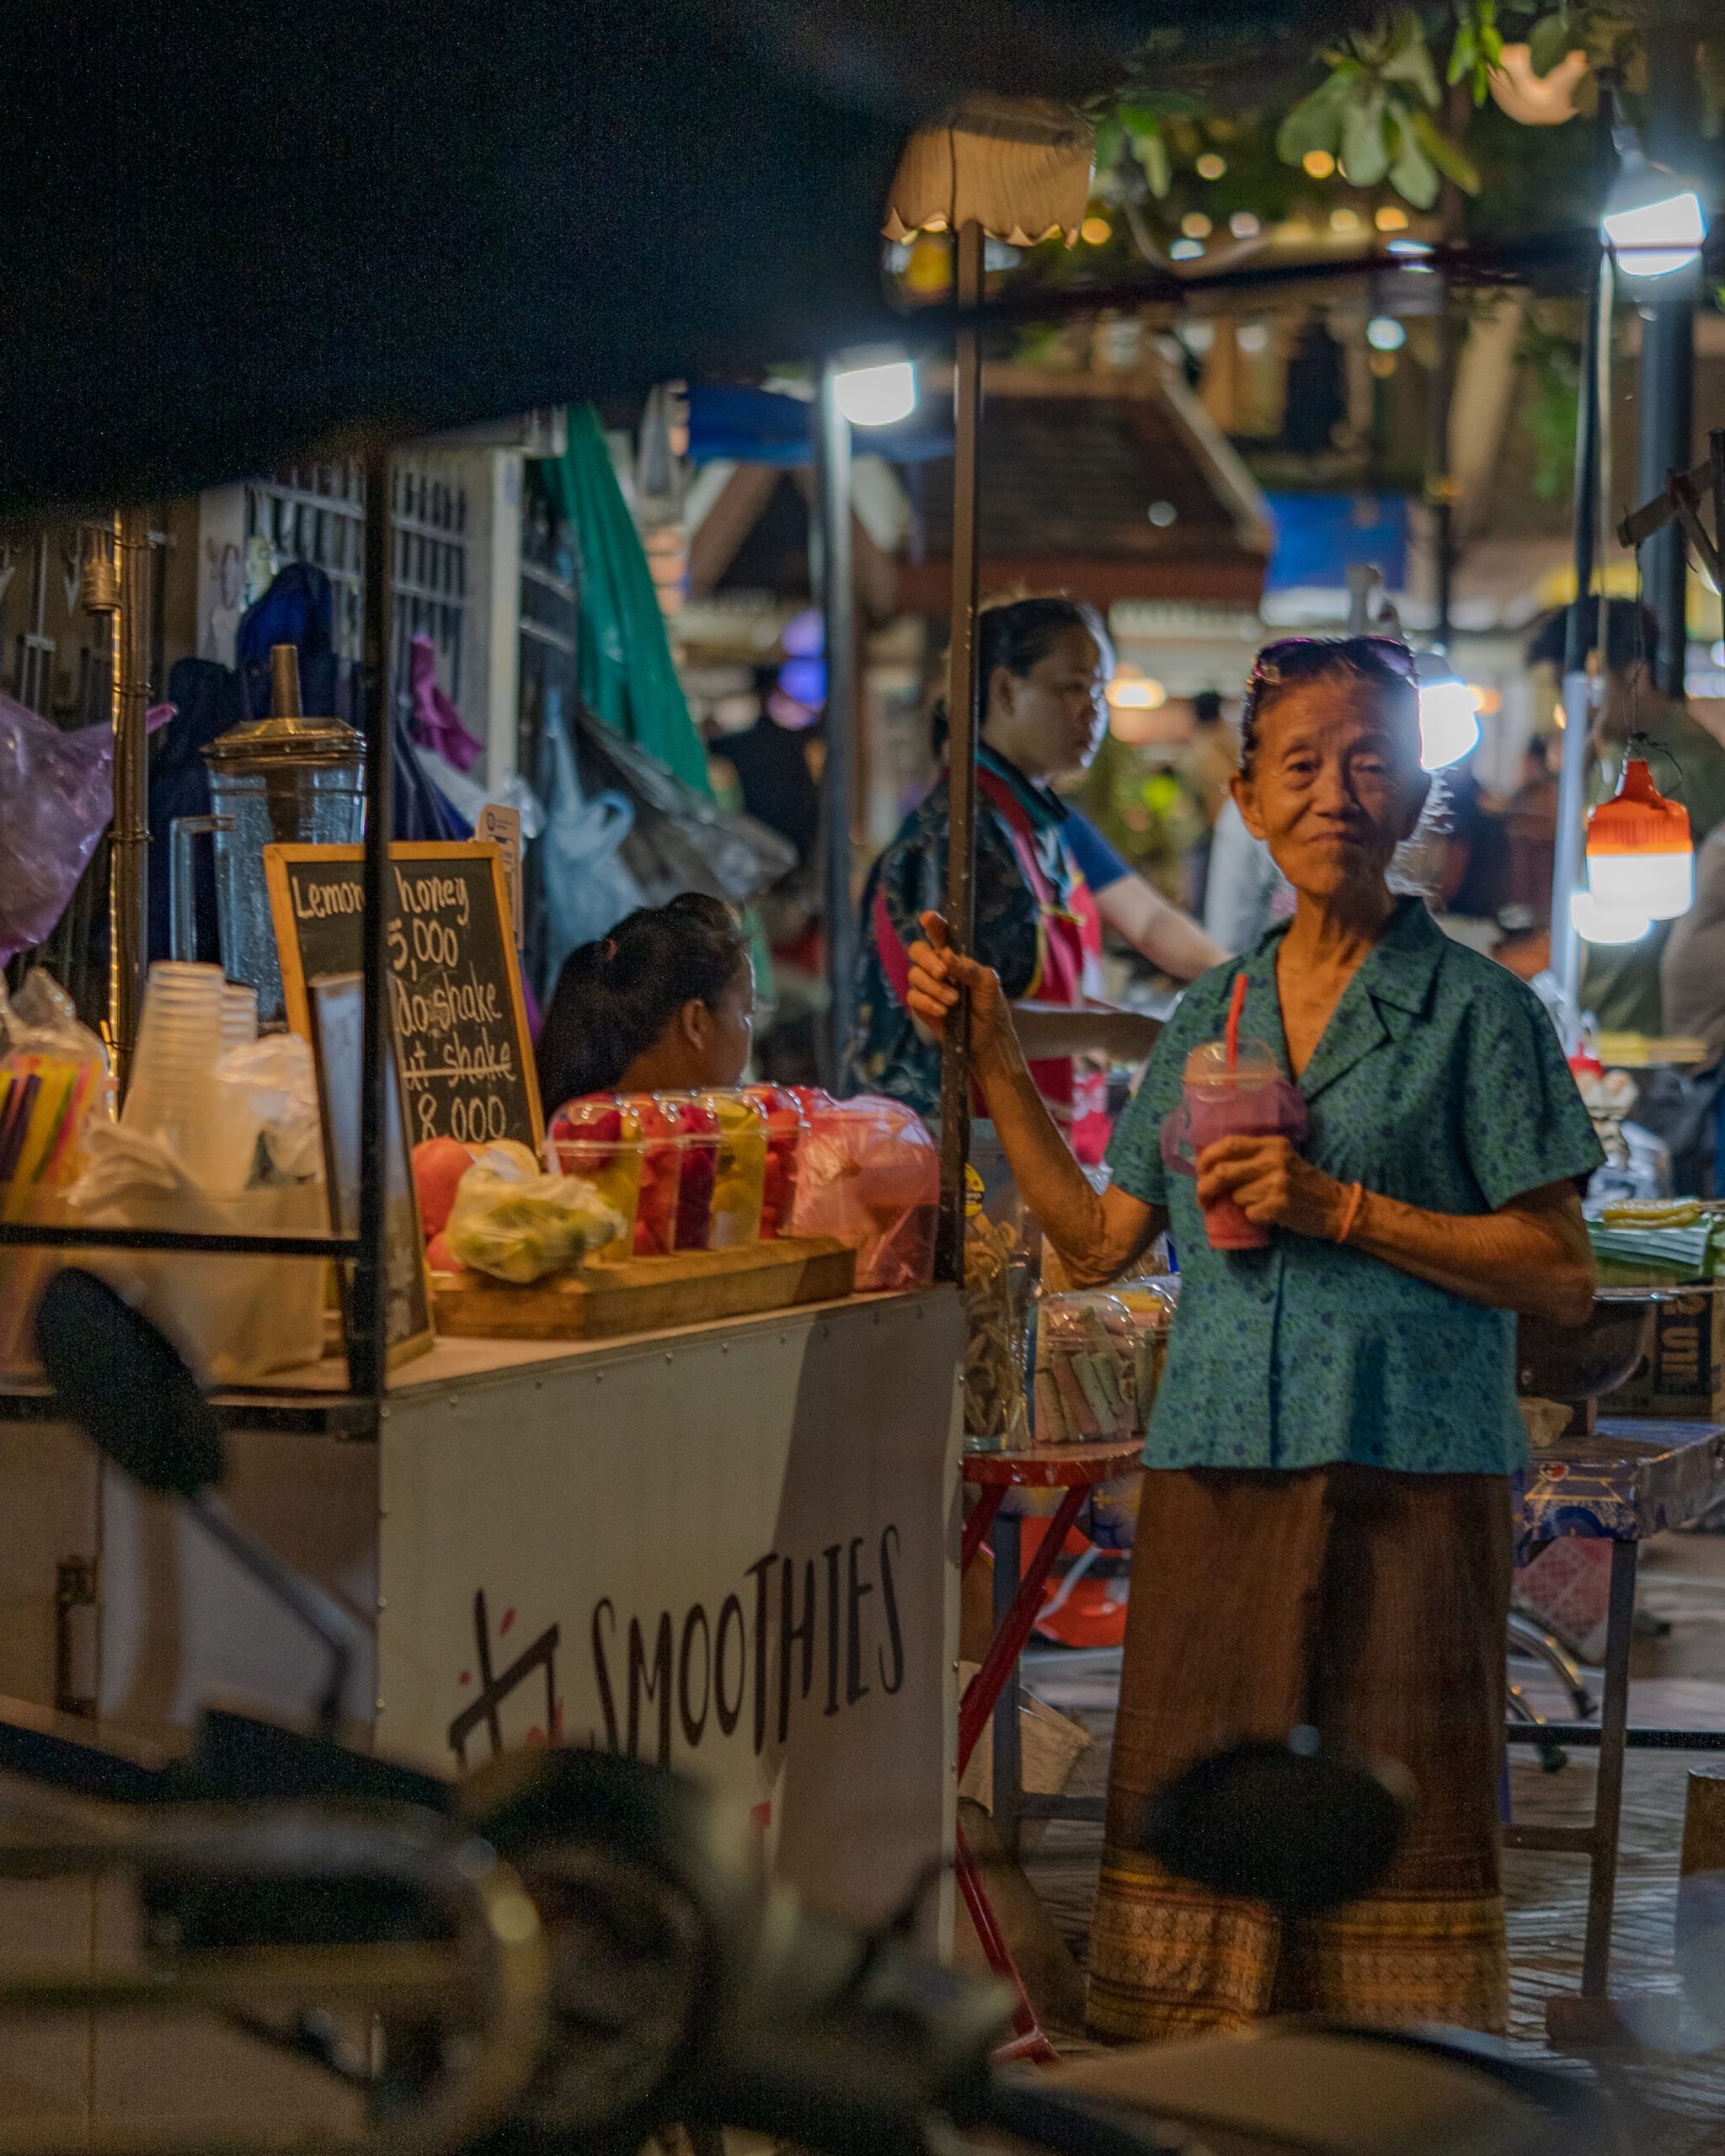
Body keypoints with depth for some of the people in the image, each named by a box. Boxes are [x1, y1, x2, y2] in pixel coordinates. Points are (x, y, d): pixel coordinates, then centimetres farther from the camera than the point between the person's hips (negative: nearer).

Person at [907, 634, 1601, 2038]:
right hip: (1219, 1474, 4)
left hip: (1409, 1484, -4)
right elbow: (1099, 1242, 15)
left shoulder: (1475, 1012, 1)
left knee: (1392, 1819, -5)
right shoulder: (1208, 1021, 15)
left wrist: (1337, 1208, -11)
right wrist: (994, 1059, 12)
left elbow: (1562, 1278, -3)